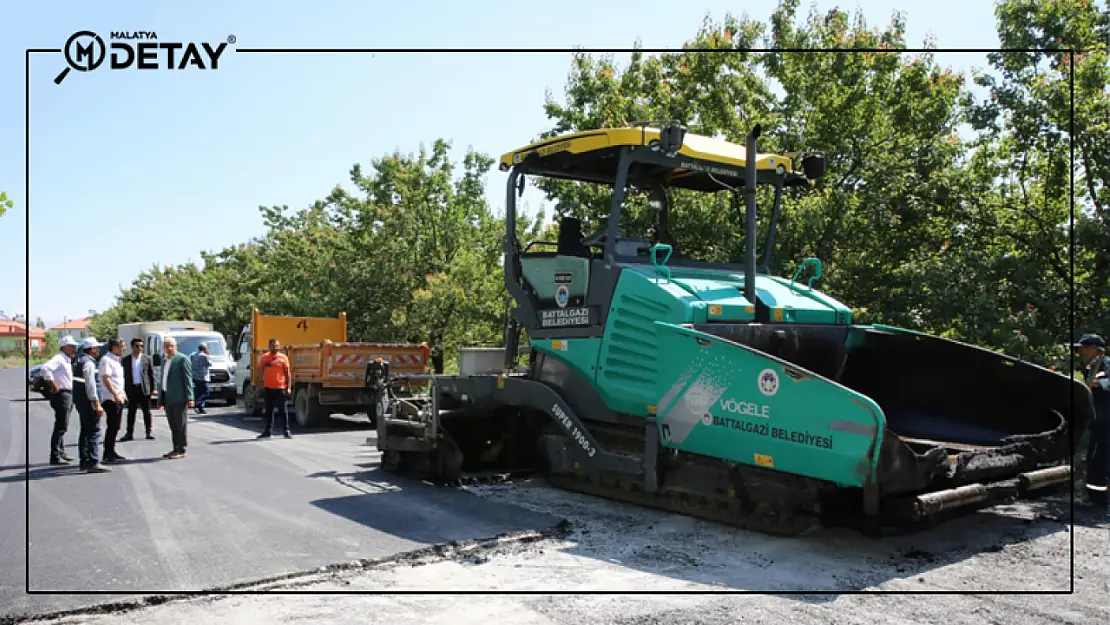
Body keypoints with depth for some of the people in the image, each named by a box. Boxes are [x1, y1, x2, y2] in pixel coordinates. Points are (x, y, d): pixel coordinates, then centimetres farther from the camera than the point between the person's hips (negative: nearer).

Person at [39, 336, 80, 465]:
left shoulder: (67, 360, 17)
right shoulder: (59, 358, -13)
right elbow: (46, 368, -31)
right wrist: (53, 386, -25)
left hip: (68, 395, 10)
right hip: (61, 395, -10)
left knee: (61, 426, 17)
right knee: (61, 426, -11)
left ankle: (61, 453, 26)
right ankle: (55, 456, -10)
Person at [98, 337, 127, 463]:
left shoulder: (116, 360, 19)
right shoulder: (106, 360, -11)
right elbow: (105, 379, -20)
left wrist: (122, 394, 20)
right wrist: (115, 394, -25)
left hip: (118, 398, 9)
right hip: (110, 399, -9)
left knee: (115, 427, 12)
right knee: (112, 427, -8)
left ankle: (111, 452, 18)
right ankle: (108, 454, -4)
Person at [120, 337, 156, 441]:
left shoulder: (147, 358, 2)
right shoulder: (126, 360, 4)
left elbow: (151, 374, 3)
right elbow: (123, 375, 4)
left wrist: (153, 389, -1)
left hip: (144, 389, -1)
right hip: (131, 389, 1)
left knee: (146, 412, 5)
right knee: (131, 412, 4)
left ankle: (149, 432, 12)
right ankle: (129, 433, 9)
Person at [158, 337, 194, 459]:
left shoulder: (182, 359, -6)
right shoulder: (165, 362, 17)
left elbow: (188, 379, -11)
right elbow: (163, 380, 20)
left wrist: (189, 397, -16)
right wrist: (160, 399, 16)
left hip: (178, 398, -7)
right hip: (167, 398, 7)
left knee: (180, 425, -3)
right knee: (173, 426, 12)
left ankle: (181, 450, 2)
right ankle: (175, 449, 18)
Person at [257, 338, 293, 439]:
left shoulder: (283, 357, -1)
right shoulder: (264, 357, 5)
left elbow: (288, 373, 0)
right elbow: (261, 372, 10)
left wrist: (289, 387, -6)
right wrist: (260, 385, 4)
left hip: (280, 388, -2)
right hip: (268, 388, 3)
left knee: (283, 410, 0)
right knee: (269, 411, 10)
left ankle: (286, 431, 5)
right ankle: (268, 431, 18)